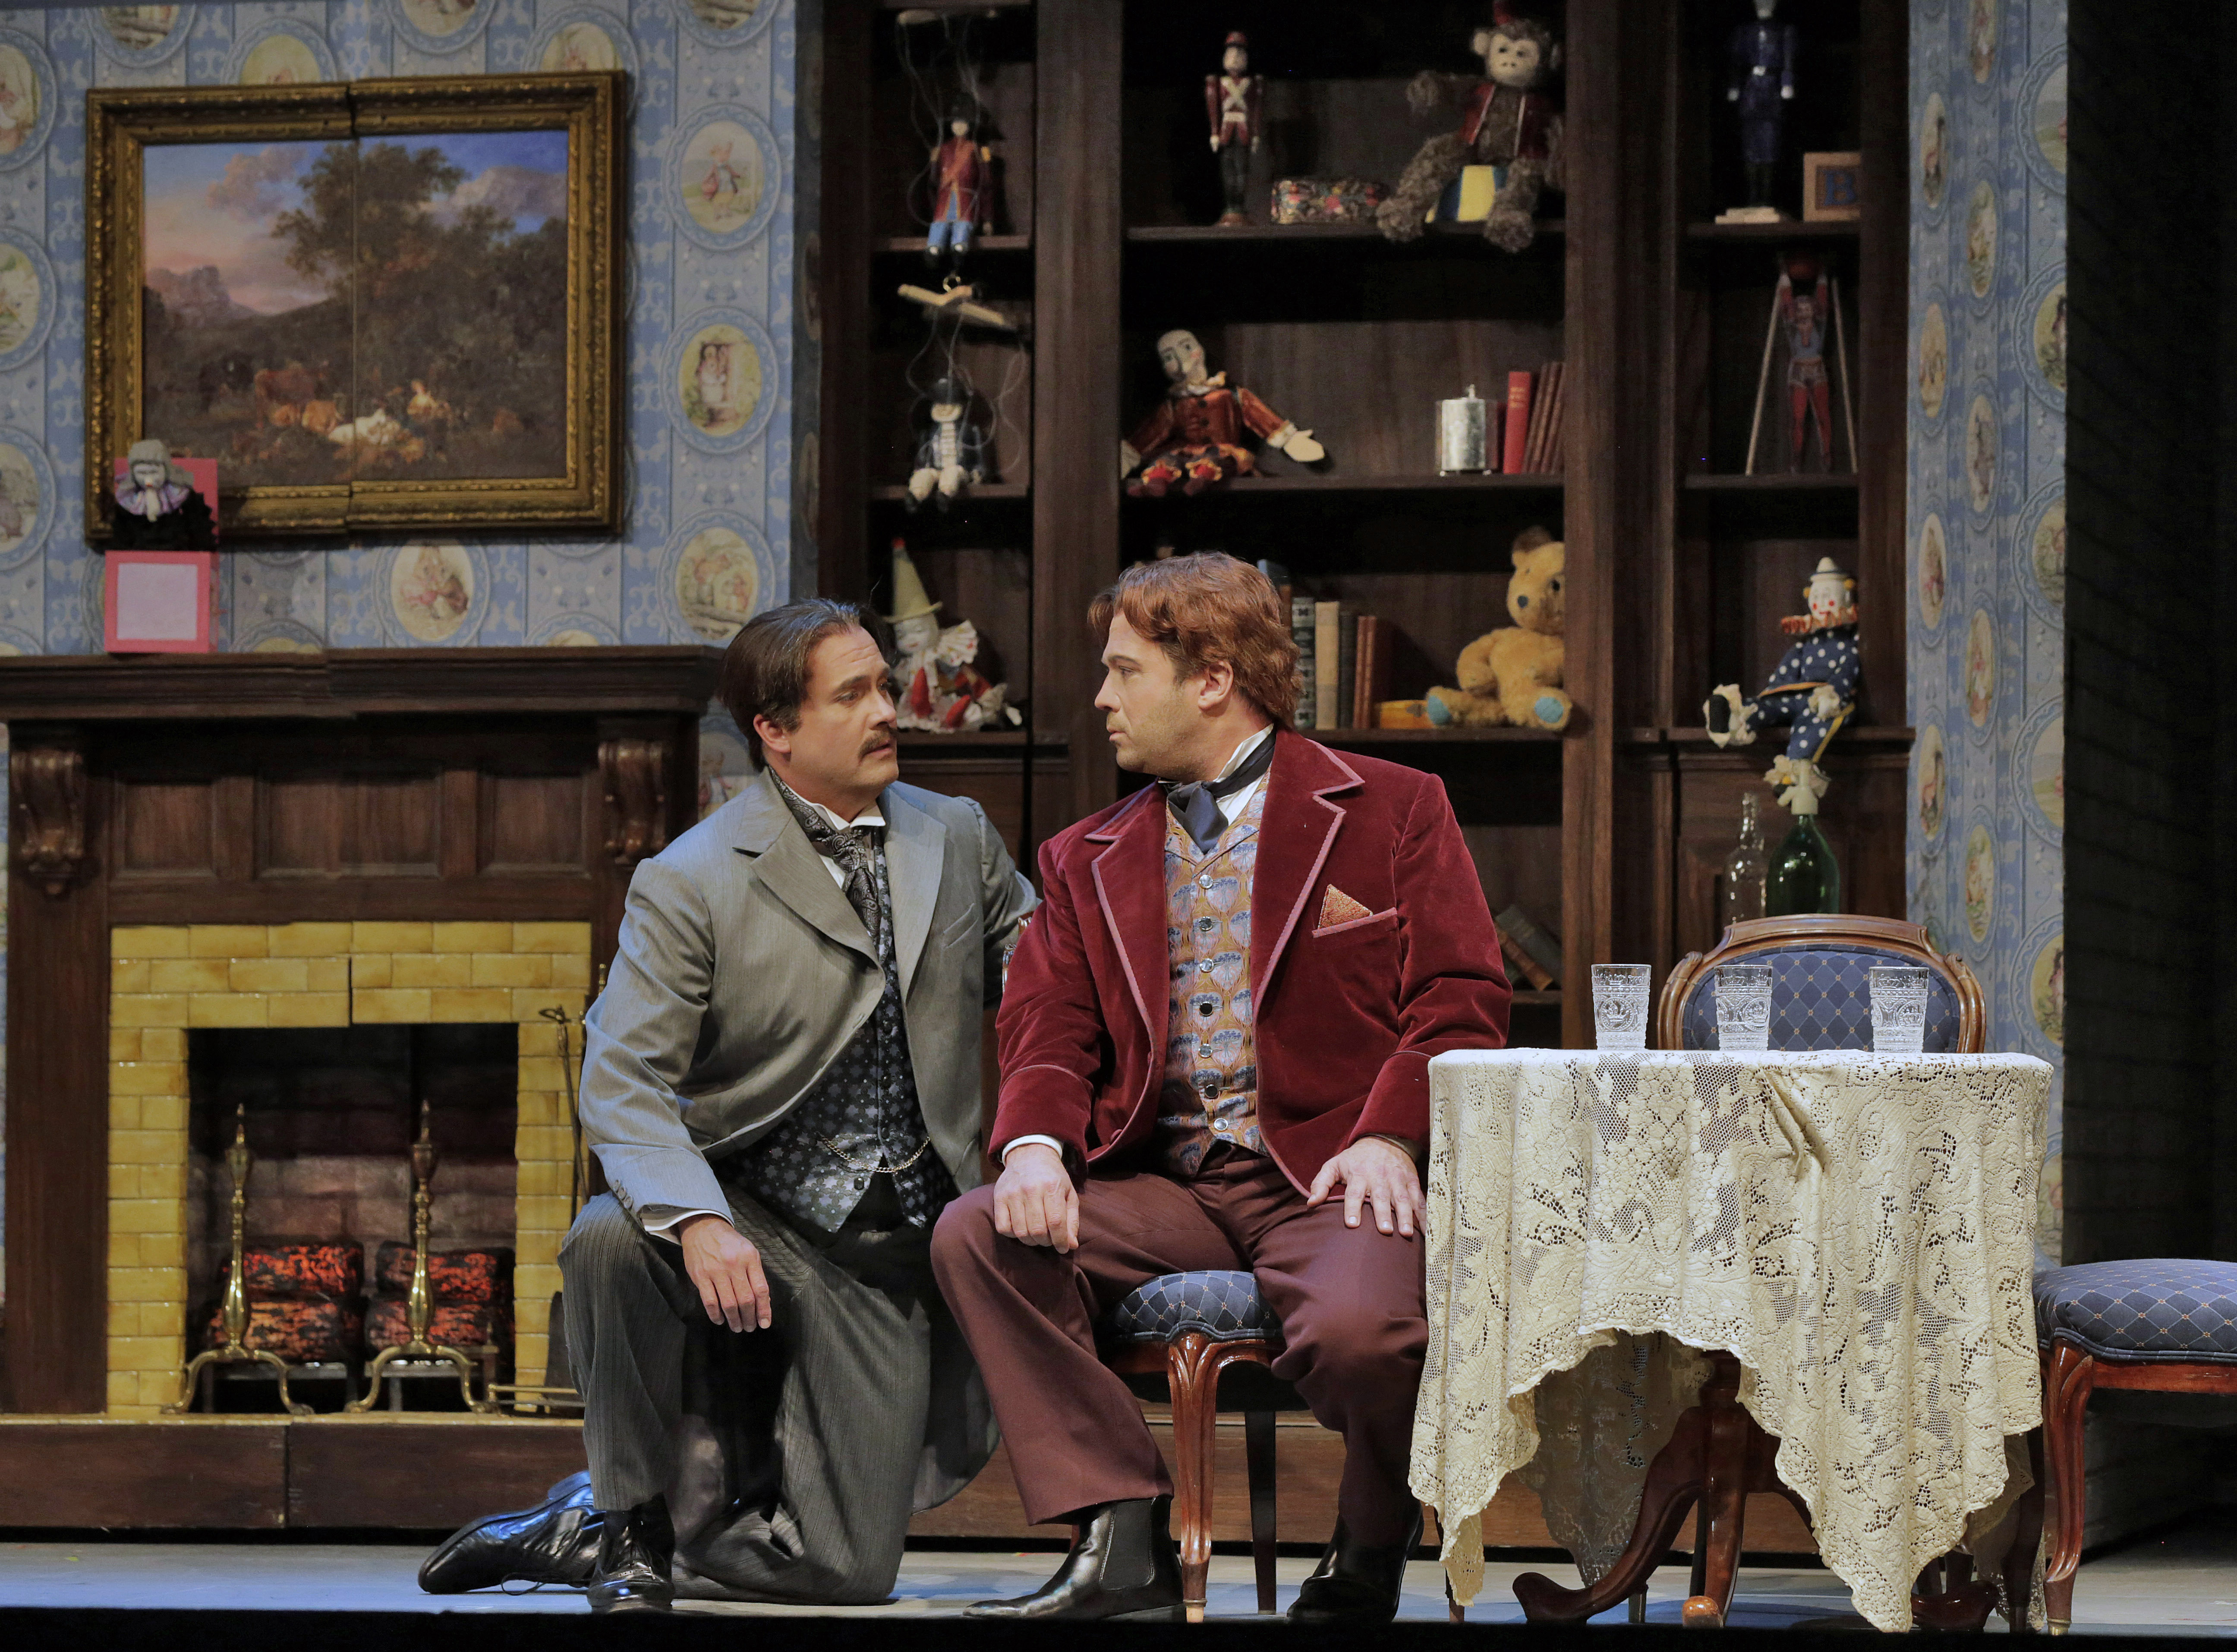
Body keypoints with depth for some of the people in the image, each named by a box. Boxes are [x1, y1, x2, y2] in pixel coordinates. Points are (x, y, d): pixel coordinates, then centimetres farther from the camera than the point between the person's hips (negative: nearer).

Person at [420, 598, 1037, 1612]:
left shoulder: (958, 838, 7)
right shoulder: (689, 883, -7)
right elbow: (621, 1082, -16)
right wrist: (698, 1222, -34)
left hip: (887, 1259, 3)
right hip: (749, 1216, -3)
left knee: (847, 1568, -6)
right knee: (611, 1242, -37)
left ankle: (590, 1536, 23)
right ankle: (640, 1514, -11)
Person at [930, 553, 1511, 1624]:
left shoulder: (1394, 811, 8)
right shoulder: (1089, 862, 21)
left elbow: (1460, 999, 1)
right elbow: (1047, 1031, 11)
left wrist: (1388, 1137, -16)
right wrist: (1035, 1146, -12)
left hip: (1328, 1178, -4)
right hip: (1166, 1184, 5)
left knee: (1360, 1330, -36)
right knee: (975, 1239, -21)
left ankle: (1369, 1553, -2)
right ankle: (1126, 1542, -18)